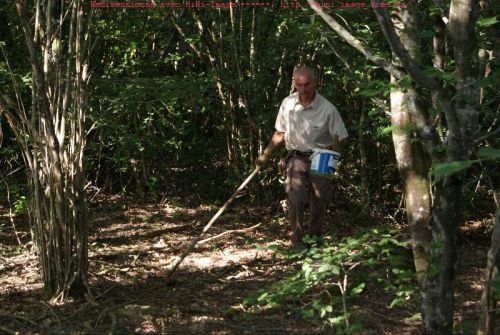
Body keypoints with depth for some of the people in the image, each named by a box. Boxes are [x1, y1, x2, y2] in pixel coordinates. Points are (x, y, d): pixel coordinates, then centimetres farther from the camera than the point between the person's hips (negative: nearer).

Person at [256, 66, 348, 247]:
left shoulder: (327, 109, -14)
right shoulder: (287, 104, -3)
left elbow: (341, 138, -6)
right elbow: (280, 133, 12)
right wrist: (266, 155, 7)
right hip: (297, 158, 1)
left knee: (319, 204, 3)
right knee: (296, 200, -16)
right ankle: (297, 240, -10)